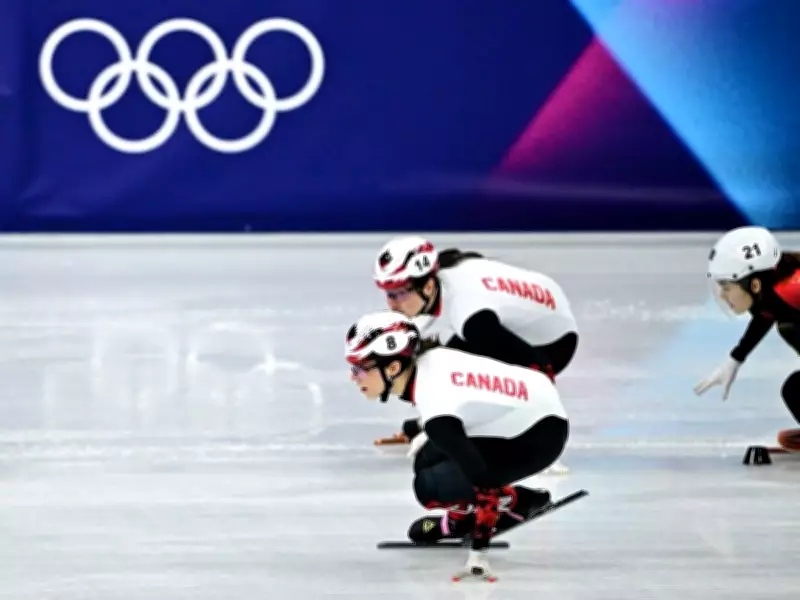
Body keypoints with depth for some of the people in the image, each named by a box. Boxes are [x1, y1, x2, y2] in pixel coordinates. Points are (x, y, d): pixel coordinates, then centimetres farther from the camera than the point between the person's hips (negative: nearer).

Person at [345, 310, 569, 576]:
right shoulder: (426, 359, -7)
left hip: (539, 436, -9)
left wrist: (479, 547, -28)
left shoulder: (435, 406, -31)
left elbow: (477, 474, -31)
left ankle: (516, 502, 3)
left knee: (430, 487, -12)